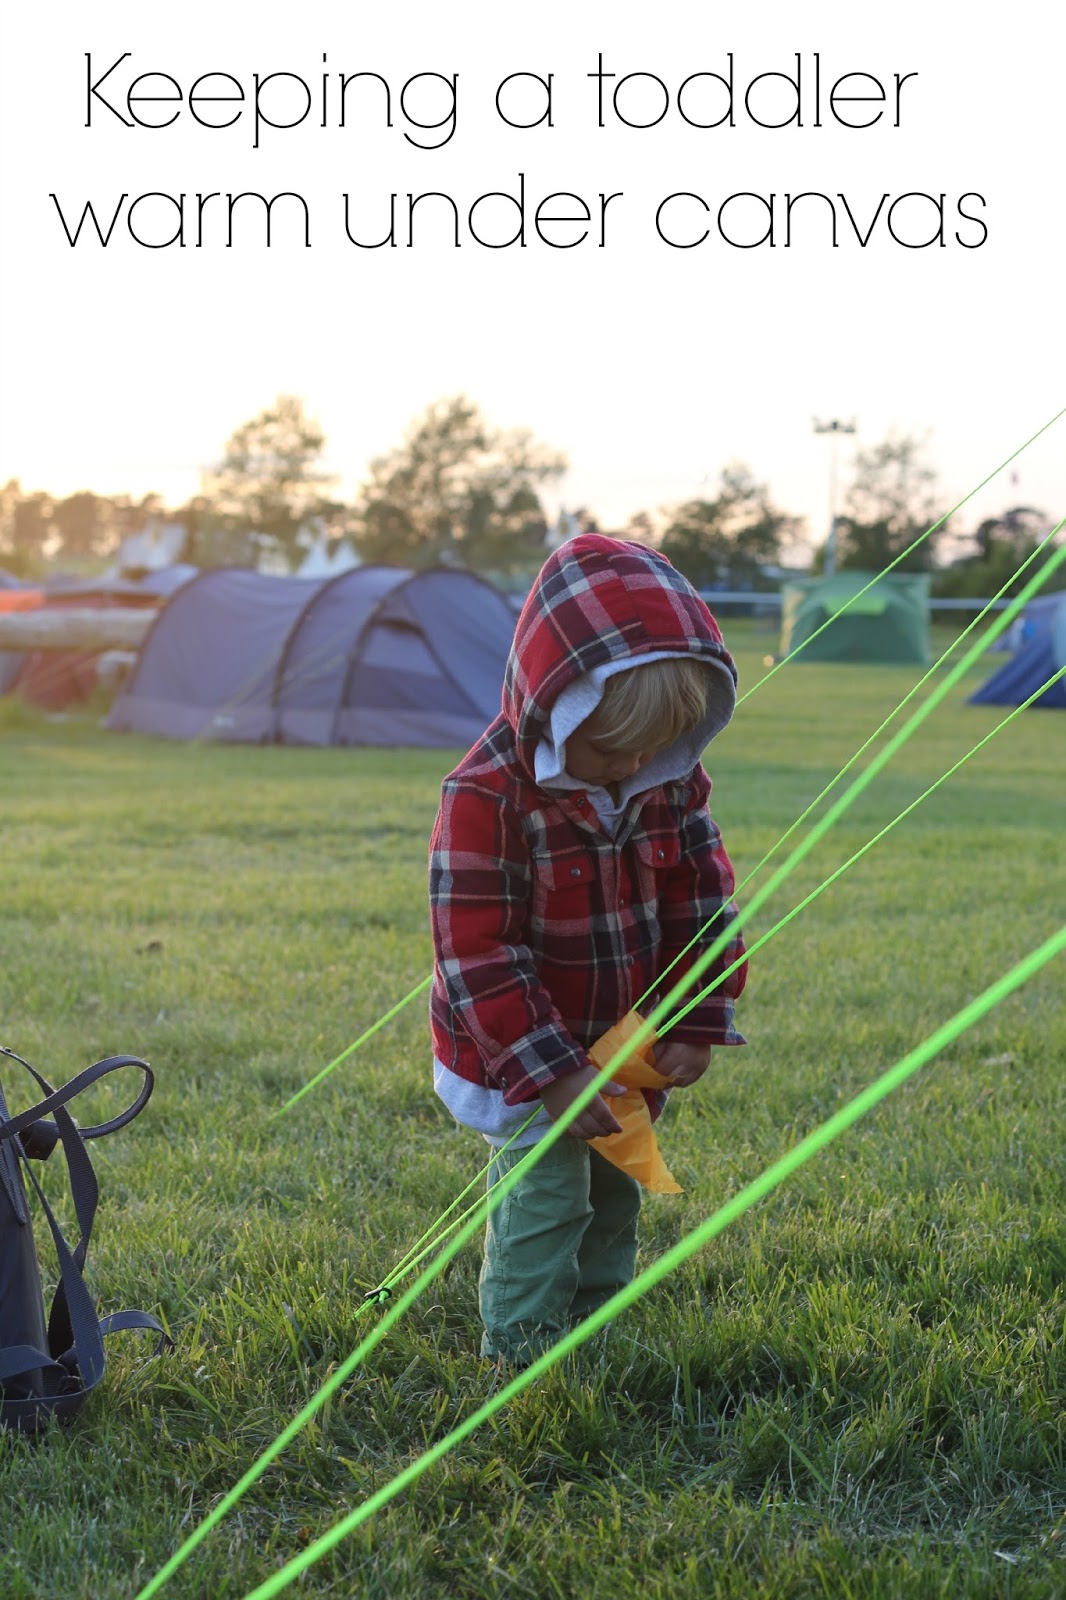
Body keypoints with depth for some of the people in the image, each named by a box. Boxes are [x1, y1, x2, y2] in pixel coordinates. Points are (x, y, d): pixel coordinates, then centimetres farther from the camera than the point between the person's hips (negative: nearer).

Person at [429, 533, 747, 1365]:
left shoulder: (671, 781, -8)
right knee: (545, 1194, -7)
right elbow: (476, 954, -24)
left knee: (616, 1191, 18)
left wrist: (698, 1024, -4)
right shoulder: (487, 795, -26)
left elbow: (705, 901, 3)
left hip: (628, 1050, 6)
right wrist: (552, 1073, -24)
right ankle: (523, 1344, 11)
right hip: (524, 1055, -6)